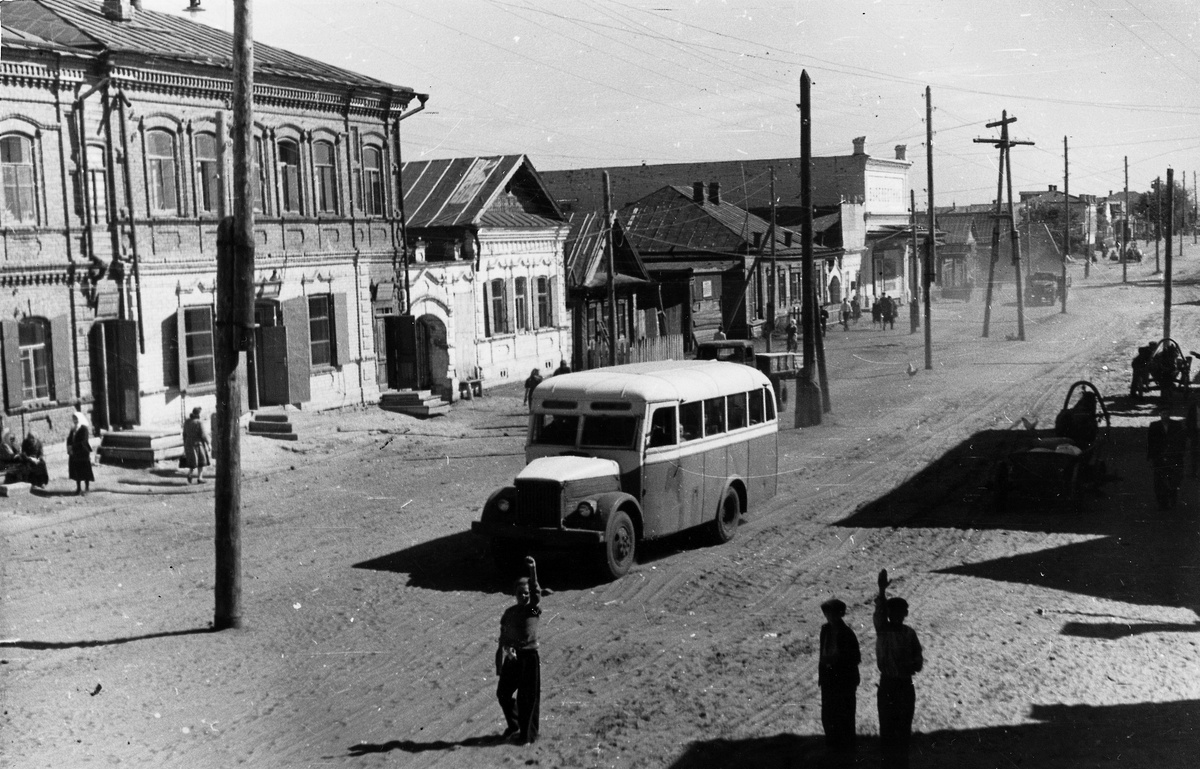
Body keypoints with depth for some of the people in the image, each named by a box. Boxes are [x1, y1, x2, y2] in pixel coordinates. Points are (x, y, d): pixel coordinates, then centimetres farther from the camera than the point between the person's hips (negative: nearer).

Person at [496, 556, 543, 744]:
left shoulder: (534, 609, -8)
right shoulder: (509, 612, 5)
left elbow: (536, 590, -26)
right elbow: (503, 636, 10)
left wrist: (533, 570, -42)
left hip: (529, 656, -5)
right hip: (512, 657, 5)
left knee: (528, 697, 0)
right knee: (503, 693, 11)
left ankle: (528, 733, 15)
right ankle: (513, 726, 33)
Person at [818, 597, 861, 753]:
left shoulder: (847, 634, -17)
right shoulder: (826, 629, 2)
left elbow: (856, 658, -13)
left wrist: (836, 660, -23)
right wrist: (821, 675, 12)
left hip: (845, 680, -6)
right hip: (829, 678, 6)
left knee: (844, 716, 3)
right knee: (828, 715, 11)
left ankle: (846, 748, 18)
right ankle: (832, 746, 26)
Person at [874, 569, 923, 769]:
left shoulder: (909, 633, -4)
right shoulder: (882, 629, -10)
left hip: (905, 684, 1)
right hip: (887, 684, -1)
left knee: (904, 725, 12)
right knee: (887, 724, 7)